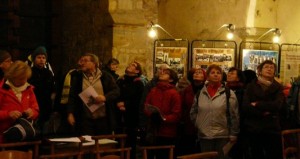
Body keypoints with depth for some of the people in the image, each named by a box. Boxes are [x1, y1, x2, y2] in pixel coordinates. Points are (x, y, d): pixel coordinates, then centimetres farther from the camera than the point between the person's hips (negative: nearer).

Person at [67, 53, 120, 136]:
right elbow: (72, 96, 6)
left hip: (103, 119, 0)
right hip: (85, 119, 0)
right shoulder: (77, 77, 9)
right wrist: (70, 113, -4)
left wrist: (105, 97, -16)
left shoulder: (105, 76, 5)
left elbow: (116, 91, 2)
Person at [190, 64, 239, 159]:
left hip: (223, 136, -3)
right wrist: (198, 124, 7)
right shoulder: (200, 94, 8)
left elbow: (234, 115, -3)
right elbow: (193, 112, 18)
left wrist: (233, 134, -5)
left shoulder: (228, 93, -2)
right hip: (204, 136, 3)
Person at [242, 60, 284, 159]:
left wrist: (257, 105, -10)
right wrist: (262, 112, -17)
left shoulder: (278, 88, 6)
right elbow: (245, 107, -8)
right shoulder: (251, 86, 5)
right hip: (252, 128, 0)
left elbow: (277, 105, -13)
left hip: (272, 128, 0)